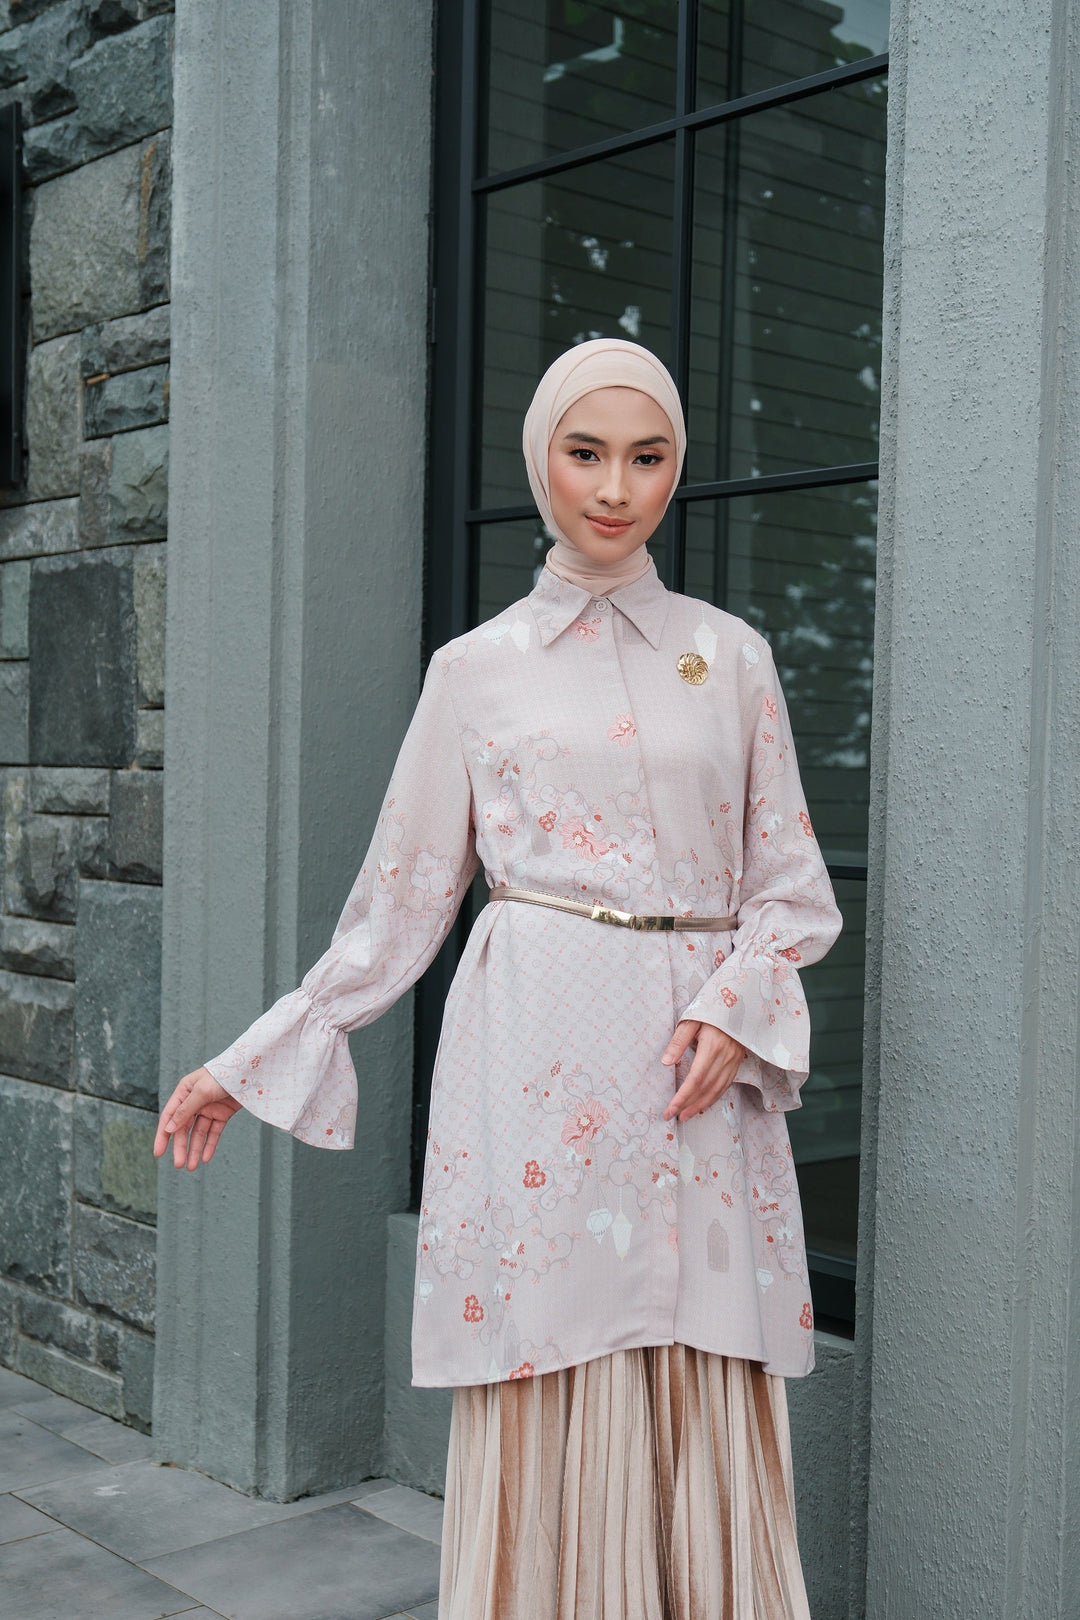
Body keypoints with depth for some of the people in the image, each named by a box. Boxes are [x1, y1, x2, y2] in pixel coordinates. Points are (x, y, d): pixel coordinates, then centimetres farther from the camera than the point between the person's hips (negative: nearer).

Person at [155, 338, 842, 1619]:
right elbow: (399, 903, 10)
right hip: (536, 1056, -1)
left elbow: (791, 884, 11)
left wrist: (733, 1007, -7)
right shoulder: (477, 670, 7)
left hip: (698, 1075, 2)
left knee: (705, 1434, 3)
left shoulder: (733, 659, 11)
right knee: (543, 1414, 0)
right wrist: (249, 1063, 9)